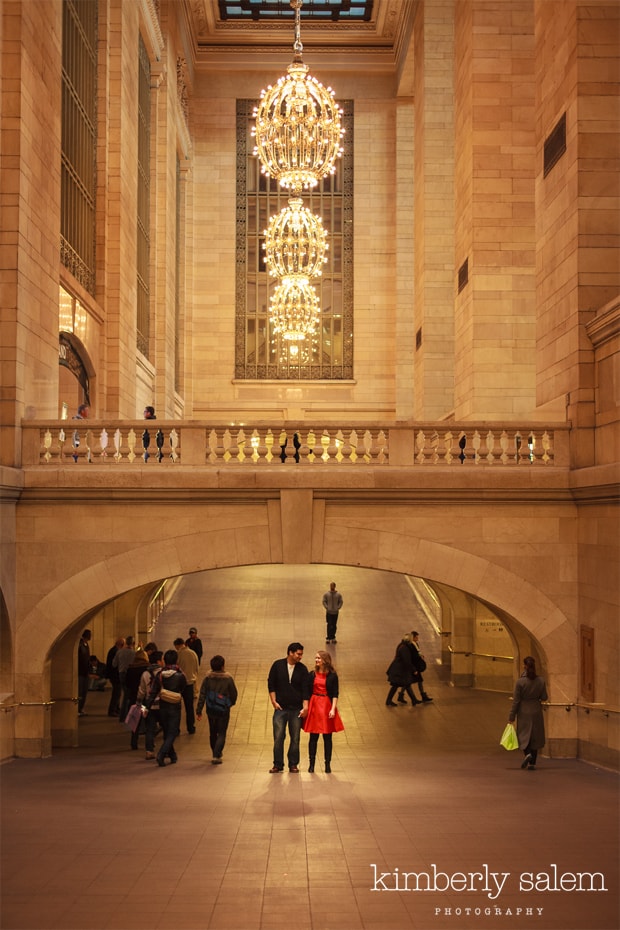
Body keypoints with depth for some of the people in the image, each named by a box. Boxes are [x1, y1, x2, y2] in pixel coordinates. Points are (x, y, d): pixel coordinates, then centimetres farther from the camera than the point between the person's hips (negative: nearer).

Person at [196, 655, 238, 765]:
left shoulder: (207, 678, -6)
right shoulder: (228, 678, -11)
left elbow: (202, 695, -6)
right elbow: (234, 694, -3)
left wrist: (199, 711, -2)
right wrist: (232, 703, 19)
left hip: (211, 710, 3)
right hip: (223, 710, -3)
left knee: (213, 733, 20)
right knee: (221, 734, 3)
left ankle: (216, 753, 32)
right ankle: (216, 756, -12)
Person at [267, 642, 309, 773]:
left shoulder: (302, 669, 3)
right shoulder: (278, 665, 1)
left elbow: (305, 689, 2)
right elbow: (271, 684, 5)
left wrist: (305, 707, -6)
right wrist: (274, 701, -2)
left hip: (296, 709, 1)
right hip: (280, 708, -1)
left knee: (295, 738, 3)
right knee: (278, 737, -4)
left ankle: (293, 764, 12)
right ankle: (278, 764, 5)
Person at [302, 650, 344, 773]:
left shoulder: (332, 676, 1)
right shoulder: (311, 675, 6)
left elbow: (335, 694, -1)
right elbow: (307, 693, 7)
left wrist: (333, 709, -11)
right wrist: (305, 708, 2)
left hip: (327, 706, -1)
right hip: (314, 706, 1)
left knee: (327, 737, 2)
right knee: (313, 736, 2)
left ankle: (327, 764, 8)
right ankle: (311, 764, 8)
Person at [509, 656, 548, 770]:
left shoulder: (520, 682, -14)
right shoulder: (541, 681, -6)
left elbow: (516, 701, -11)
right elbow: (544, 697, 0)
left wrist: (511, 716, -4)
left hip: (524, 712, -3)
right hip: (536, 711, 3)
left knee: (523, 735, 11)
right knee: (535, 736, 11)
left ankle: (527, 754, -15)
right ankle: (532, 763, 12)